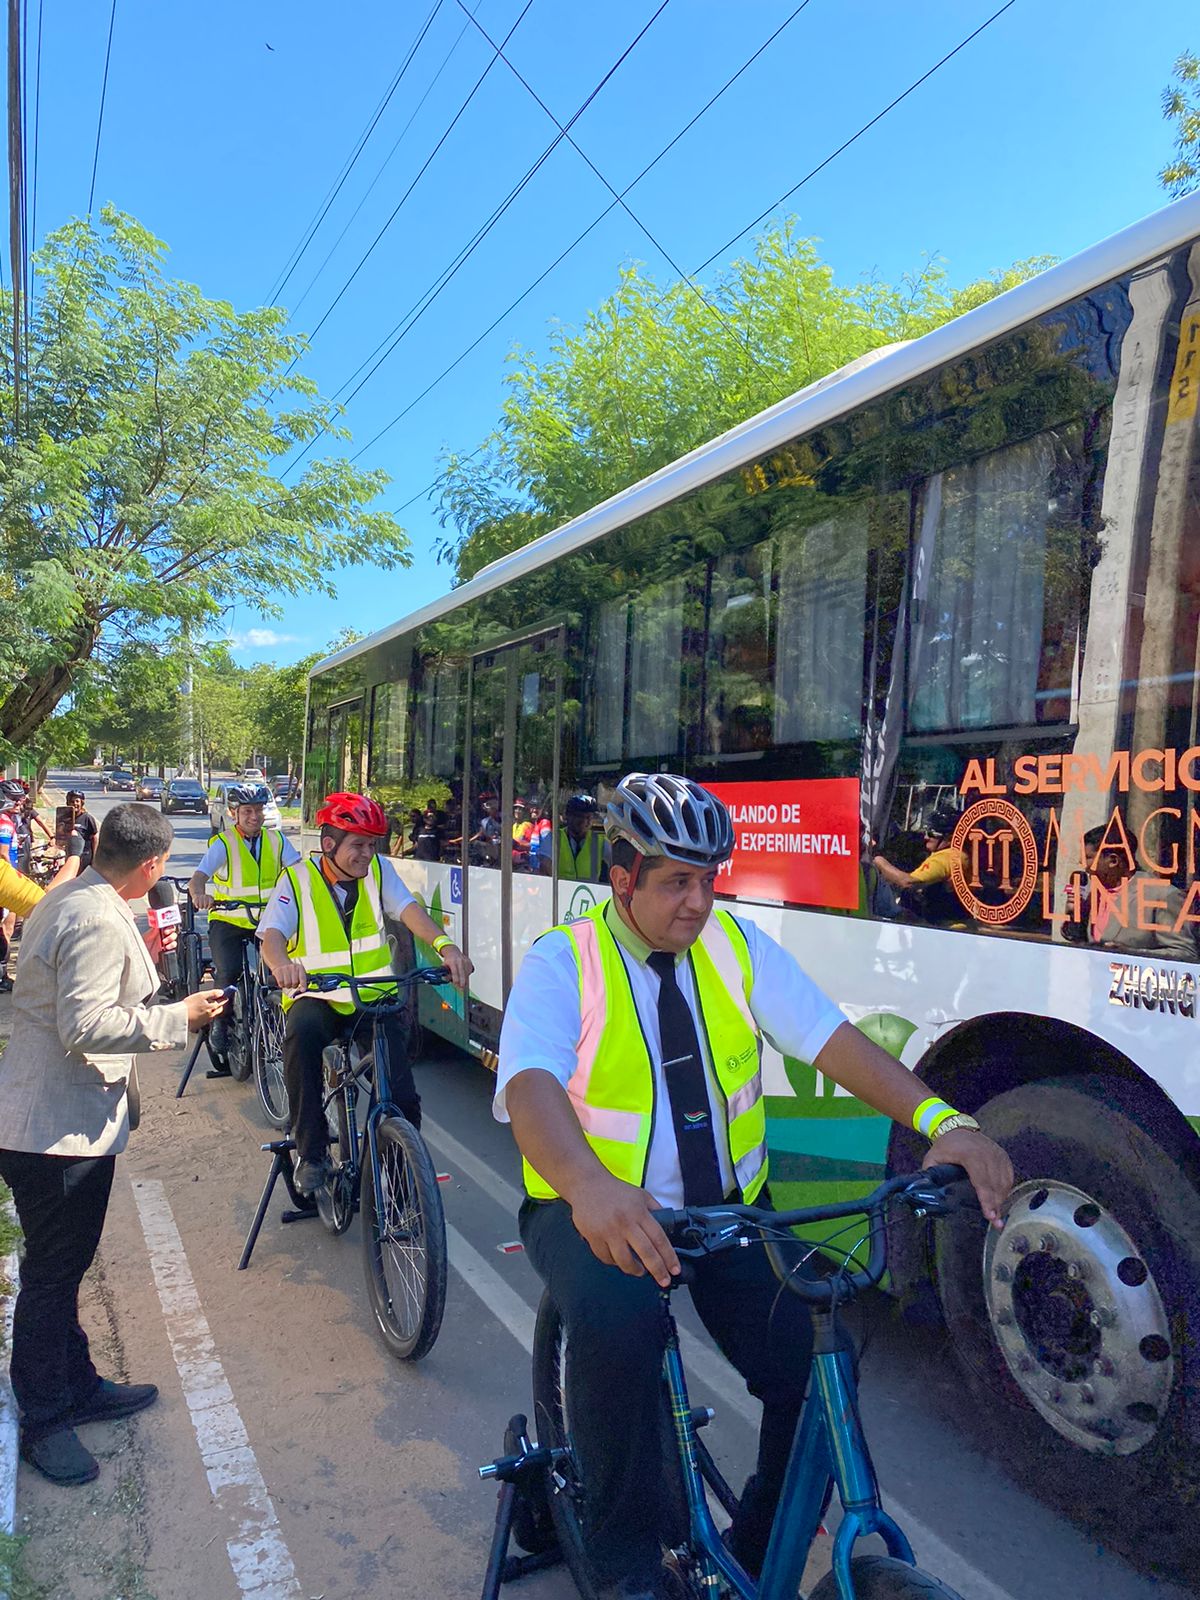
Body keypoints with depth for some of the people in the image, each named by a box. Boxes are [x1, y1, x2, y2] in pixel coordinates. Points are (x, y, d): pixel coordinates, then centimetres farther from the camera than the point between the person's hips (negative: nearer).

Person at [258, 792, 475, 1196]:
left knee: (403, 1100, -13)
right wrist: (282, 964, -41)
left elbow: (408, 909, -14)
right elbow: (272, 935, -16)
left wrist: (446, 946, -34)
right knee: (302, 1031, -36)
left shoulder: (379, 870, 2)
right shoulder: (297, 878, -3)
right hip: (317, 997, -1)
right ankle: (311, 1155, -20)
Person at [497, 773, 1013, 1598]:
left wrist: (944, 1121, -27)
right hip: (597, 1212, -3)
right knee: (615, 1324, -32)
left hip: (729, 1207, 4)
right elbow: (531, 1085, -29)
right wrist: (590, 1187, -50)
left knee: (817, 1371, -13)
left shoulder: (738, 945, -2)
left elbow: (832, 1037, -12)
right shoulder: (562, 962, -13)